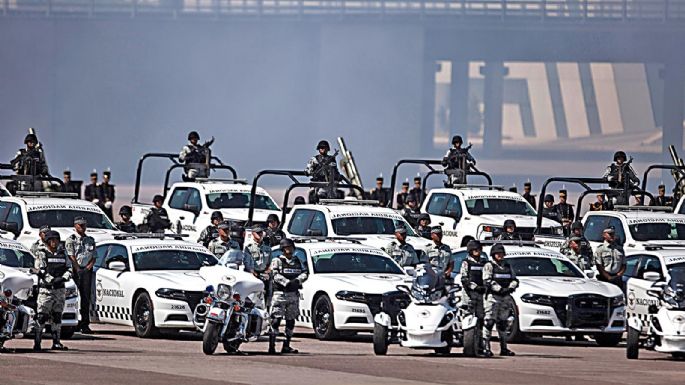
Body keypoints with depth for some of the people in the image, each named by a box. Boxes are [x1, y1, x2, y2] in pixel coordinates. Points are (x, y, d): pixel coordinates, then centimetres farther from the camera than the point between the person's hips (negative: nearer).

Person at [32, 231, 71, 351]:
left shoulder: (62, 253, 14)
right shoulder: (41, 253, -2)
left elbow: (68, 269, 14)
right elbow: (40, 270, -11)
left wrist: (64, 278, -8)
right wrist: (52, 280, -21)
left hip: (60, 290, 6)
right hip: (45, 289, -6)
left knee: (57, 316, 9)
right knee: (41, 316, -9)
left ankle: (56, 342, 14)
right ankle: (37, 343, -9)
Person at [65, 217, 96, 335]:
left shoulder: (90, 240, 17)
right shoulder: (71, 240, 3)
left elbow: (93, 258, 15)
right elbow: (71, 257, -4)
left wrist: (88, 267, -2)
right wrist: (78, 270, -12)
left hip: (87, 270, 4)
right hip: (75, 270, -4)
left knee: (86, 297, -3)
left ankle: (85, 324, -5)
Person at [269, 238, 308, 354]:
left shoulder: (297, 261, 16)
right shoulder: (277, 261, 0)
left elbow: (304, 273, 6)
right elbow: (276, 275, -13)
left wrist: (297, 281, -15)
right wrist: (287, 283, -26)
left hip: (294, 295, 6)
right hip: (280, 293, -6)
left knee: (291, 320, 9)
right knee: (276, 320, -12)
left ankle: (286, 346, 16)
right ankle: (272, 346, -15)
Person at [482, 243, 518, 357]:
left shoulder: (508, 266, 18)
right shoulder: (489, 266, -1)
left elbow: (514, 280, 14)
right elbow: (488, 281, -13)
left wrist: (511, 287, -8)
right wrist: (500, 289, -21)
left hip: (505, 297, 6)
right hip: (492, 297, -6)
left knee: (503, 324, 11)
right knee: (489, 322, -11)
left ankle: (504, 348, 17)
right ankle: (486, 347, -13)